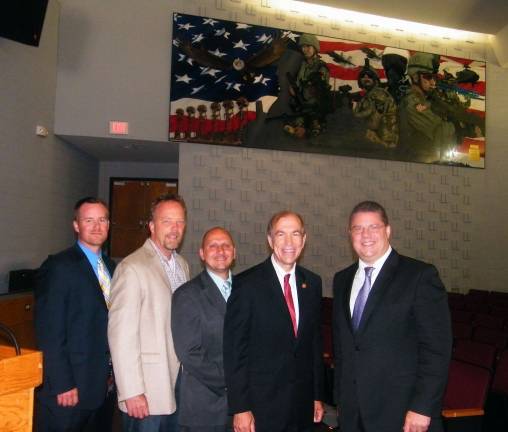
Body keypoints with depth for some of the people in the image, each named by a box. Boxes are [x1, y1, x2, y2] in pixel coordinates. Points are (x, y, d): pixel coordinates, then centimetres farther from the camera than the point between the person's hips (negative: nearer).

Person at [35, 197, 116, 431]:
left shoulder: (111, 267, 10)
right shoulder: (58, 266, -12)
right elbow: (49, 332, -15)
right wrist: (62, 385, -17)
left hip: (104, 384, 7)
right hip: (69, 388, -6)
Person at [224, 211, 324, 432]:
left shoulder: (312, 283, 5)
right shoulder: (247, 284, -11)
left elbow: (315, 341, 11)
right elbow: (234, 349, -10)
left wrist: (317, 396, 10)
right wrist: (240, 408, -11)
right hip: (261, 407, -4)